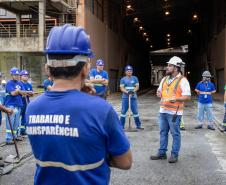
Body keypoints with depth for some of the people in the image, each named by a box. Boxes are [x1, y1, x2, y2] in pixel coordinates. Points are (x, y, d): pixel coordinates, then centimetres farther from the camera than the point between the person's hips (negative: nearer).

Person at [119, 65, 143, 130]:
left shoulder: (135, 78, 9)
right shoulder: (123, 79, 5)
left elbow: (137, 87, 2)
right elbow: (122, 88, -3)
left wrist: (133, 91, -18)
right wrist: (127, 92, -21)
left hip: (133, 97, 1)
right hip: (125, 97, 0)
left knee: (135, 111, 2)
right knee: (123, 111, 1)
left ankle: (138, 125, 13)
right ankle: (121, 126, 8)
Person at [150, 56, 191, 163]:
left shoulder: (182, 80, -9)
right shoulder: (164, 79, 13)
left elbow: (188, 96, -13)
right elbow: (159, 91, 24)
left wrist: (176, 99, -27)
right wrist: (159, 93, 1)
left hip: (174, 112, -7)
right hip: (163, 110, 7)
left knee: (175, 134, 2)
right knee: (163, 132, 12)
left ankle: (174, 155, 12)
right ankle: (162, 153, 22)